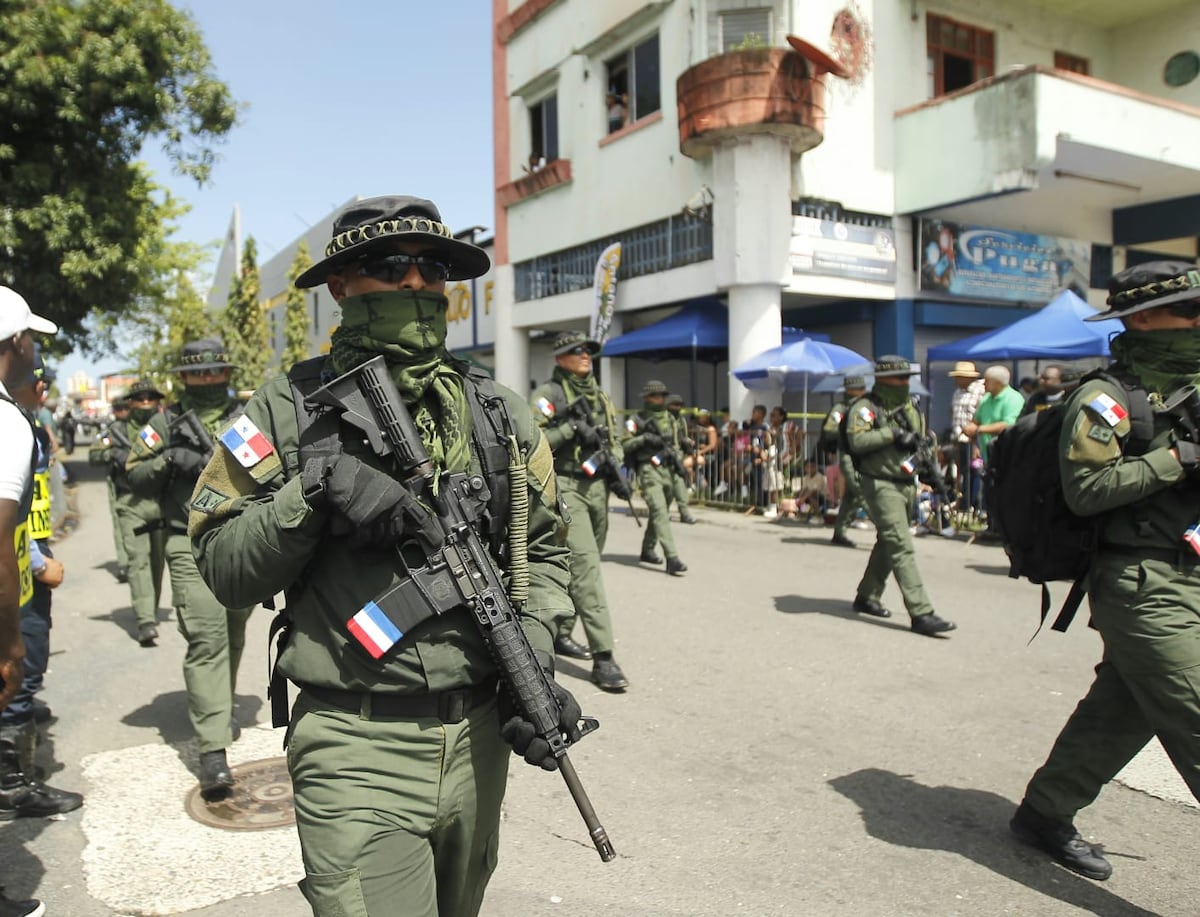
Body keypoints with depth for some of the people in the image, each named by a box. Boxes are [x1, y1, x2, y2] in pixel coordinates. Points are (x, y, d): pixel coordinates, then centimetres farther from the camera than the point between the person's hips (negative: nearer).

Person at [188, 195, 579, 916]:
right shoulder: (289, 410, -3)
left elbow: (544, 550, 9)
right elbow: (224, 568, -4)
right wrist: (312, 489, -20)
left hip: (479, 739, 4)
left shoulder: (499, 413, 5)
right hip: (358, 754, -4)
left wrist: (534, 659, -6)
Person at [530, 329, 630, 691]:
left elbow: (614, 438, 23)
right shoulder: (548, 394, -5)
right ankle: (602, 657, -15)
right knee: (585, 567, -14)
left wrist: (616, 470, 7)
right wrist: (570, 429, -20)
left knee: (583, 566, 14)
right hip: (566, 487, -8)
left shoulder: (600, 395, 17)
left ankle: (559, 632, 32)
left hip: (597, 488, 8)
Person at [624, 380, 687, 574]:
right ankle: (672, 558, -24)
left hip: (668, 469, 7)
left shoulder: (668, 418, 15)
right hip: (649, 470, -7)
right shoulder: (637, 420, -2)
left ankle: (647, 550, 32)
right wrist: (644, 438, -19)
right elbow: (625, 445, -7)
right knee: (660, 513, -16)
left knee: (660, 513, 15)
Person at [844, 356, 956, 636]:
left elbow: (924, 435, 26)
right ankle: (920, 613, -15)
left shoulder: (909, 406, 16)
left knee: (887, 544, 16)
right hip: (881, 484, -9)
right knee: (901, 548, -13)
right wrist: (891, 433, -22)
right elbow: (856, 441, -23)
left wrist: (916, 441, 4)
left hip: (907, 484, 9)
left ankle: (866, 597, 30)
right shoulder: (865, 407, -8)